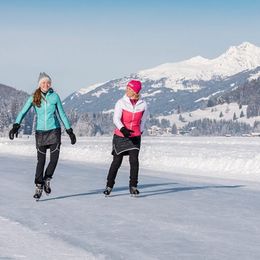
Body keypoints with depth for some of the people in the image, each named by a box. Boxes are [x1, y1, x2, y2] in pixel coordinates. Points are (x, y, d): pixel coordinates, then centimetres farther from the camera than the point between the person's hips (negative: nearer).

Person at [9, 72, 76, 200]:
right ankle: (38, 187, 11)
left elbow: (62, 114, 8)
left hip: (54, 131, 0)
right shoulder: (34, 98, -2)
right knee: (41, 160, 0)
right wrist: (16, 126, -22)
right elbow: (23, 112, -7)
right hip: (40, 132, 0)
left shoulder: (54, 96, 0)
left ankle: (47, 180, 16)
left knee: (54, 158, -9)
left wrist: (69, 130, 8)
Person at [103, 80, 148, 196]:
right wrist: (123, 129, -33)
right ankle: (109, 186, 18)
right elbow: (116, 119, -17)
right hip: (120, 136, -1)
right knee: (117, 162, 4)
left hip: (135, 137, 1)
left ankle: (133, 186, 1)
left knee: (134, 160, -11)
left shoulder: (143, 104, -1)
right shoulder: (121, 103, -8)